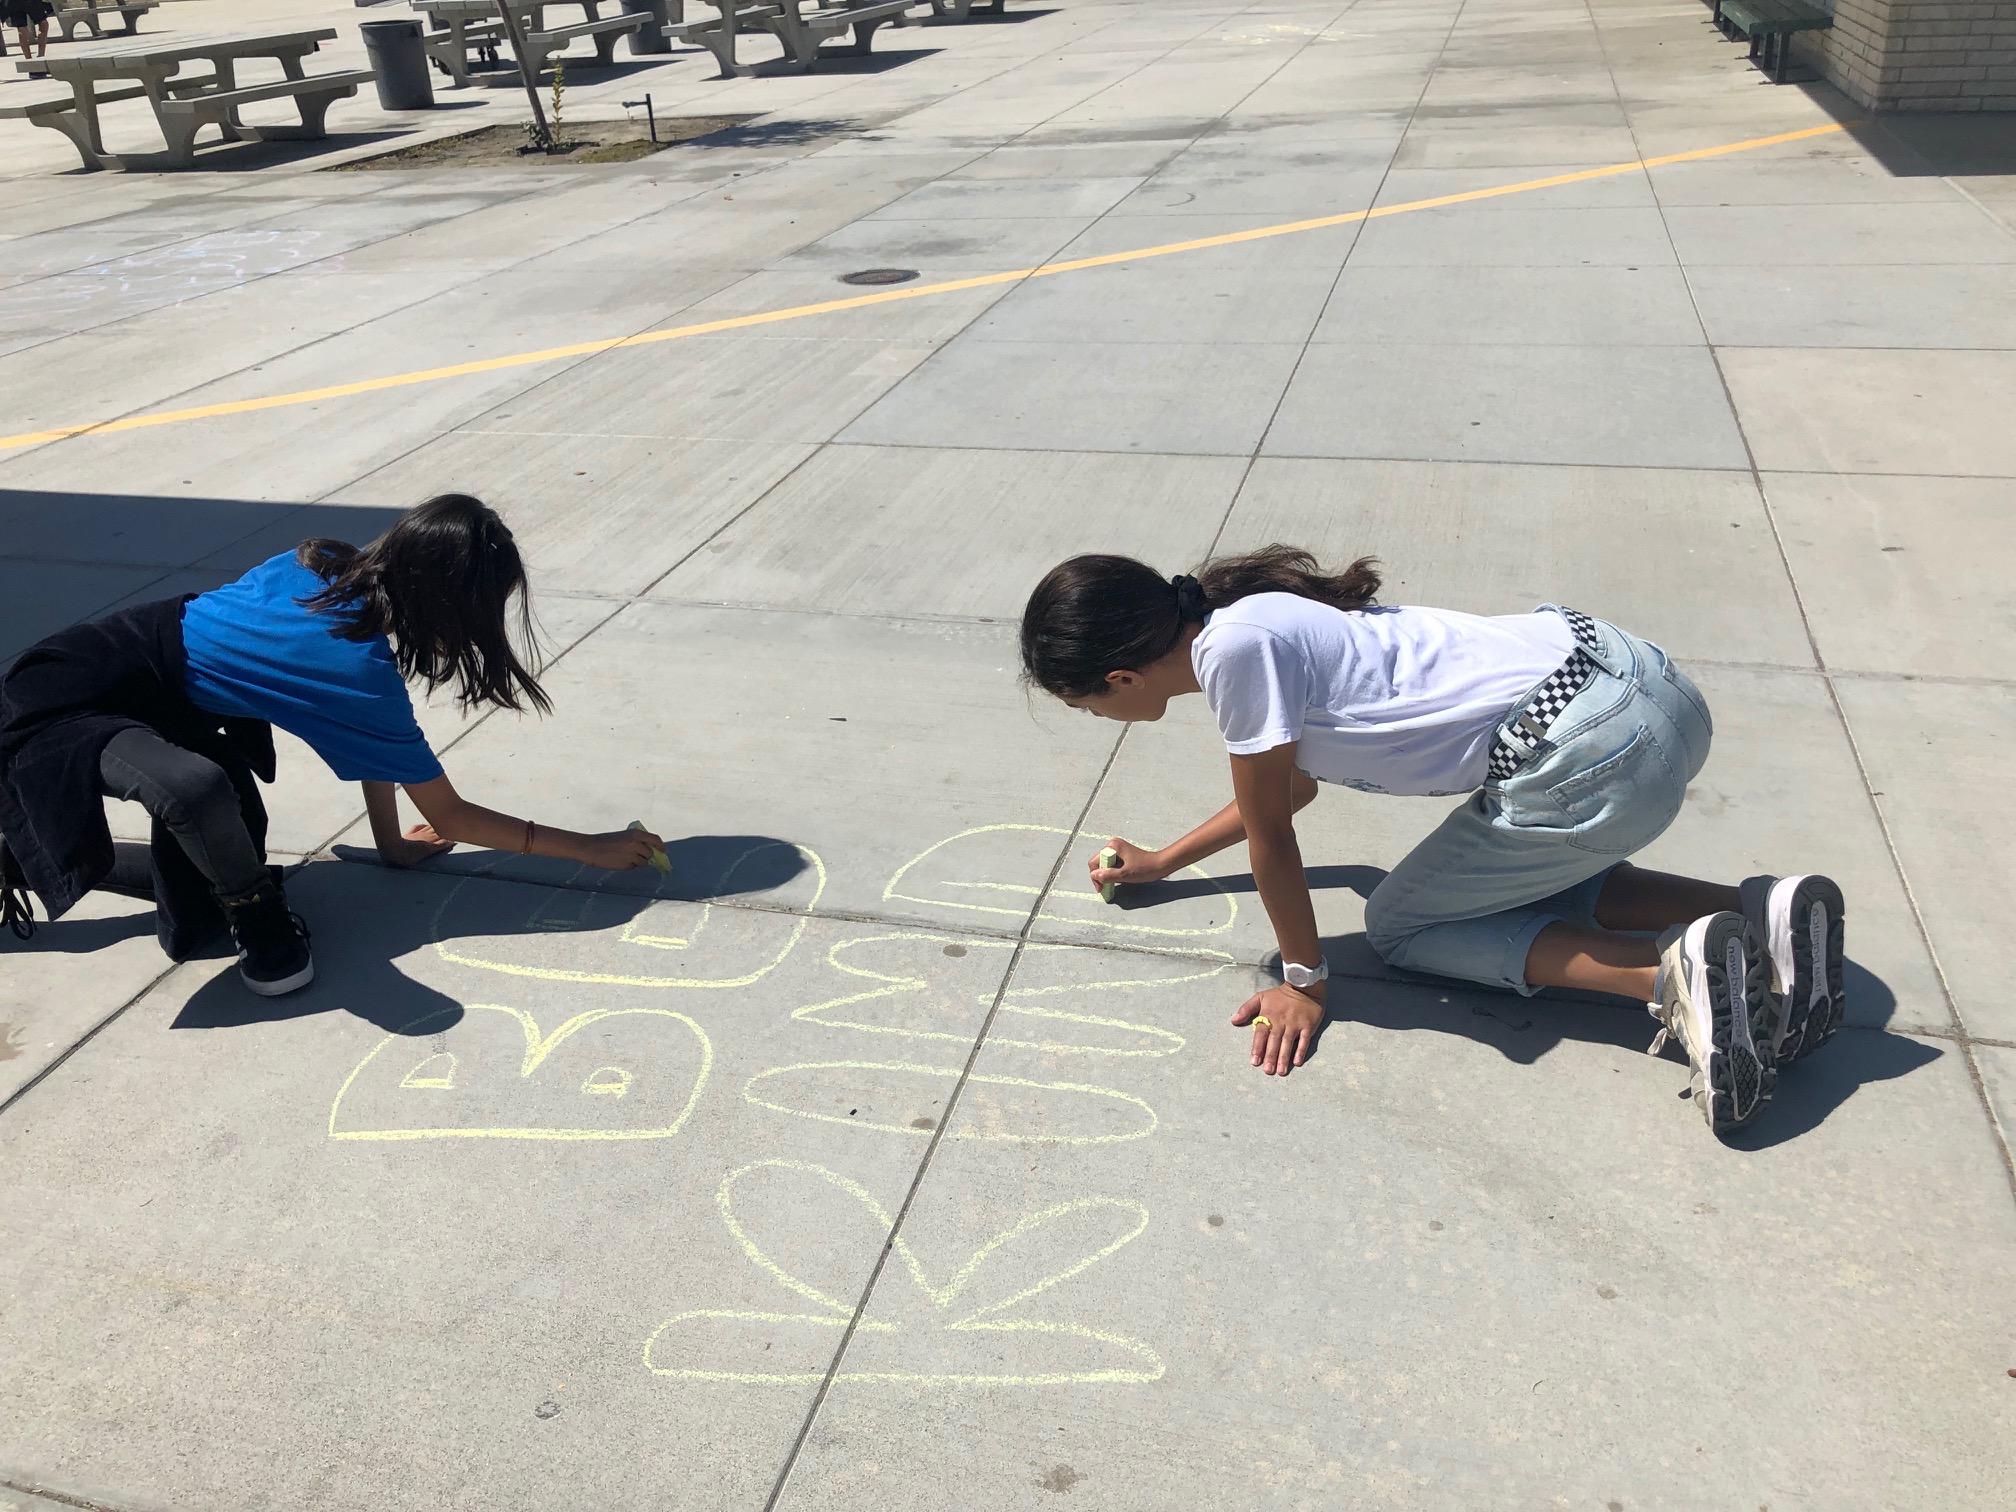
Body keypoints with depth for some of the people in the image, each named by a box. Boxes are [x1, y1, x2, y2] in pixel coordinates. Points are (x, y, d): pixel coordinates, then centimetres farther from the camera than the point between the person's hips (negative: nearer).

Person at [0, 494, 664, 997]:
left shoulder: (328, 566, -8)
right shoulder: (358, 669, -29)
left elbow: (377, 732, 5)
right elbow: (453, 819, -16)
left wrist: (393, 842, 10)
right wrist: (596, 850, -11)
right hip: (61, 707, -8)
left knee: (197, 920, 11)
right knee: (199, 789, -42)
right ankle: (261, 926, -12)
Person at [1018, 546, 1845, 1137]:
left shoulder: (1235, 648, -16)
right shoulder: (1246, 618, 15)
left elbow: (1268, 830, -6)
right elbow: (1290, 788, 31)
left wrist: (1304, 980, 7)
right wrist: (1162, 863, 37)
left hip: (1592, 753, -9)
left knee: (1399, 927, 8)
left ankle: (1670, 972, -5)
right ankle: (1760, 914, 13)